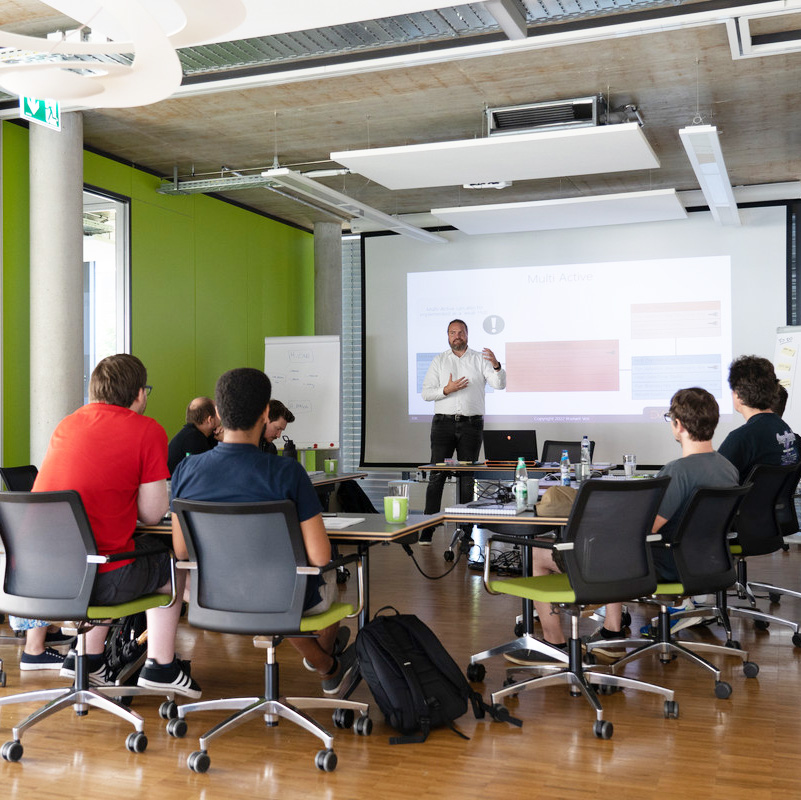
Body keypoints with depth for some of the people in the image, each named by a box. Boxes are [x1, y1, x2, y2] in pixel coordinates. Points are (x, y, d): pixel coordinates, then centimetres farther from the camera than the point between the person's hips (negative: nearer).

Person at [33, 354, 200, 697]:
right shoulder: (147, 430, -5)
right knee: (173, 561, 21)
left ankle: (87, 657, 32)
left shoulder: (65, 425, 11)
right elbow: (152, 514, -5)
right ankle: (160, 665, 24)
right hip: (98, 581, -6)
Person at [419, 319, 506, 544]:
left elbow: (500, 384, -7)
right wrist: (446, 390, -16)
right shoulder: (439, 361, 9)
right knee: (437, 475, -5)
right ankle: (428, 529, -4)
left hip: (471, 424, 0)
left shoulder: (480, 359, 6)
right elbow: (426, 393, 2)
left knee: (468, 477, 4)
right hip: (444, 422, 0)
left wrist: (496, 365, -26)